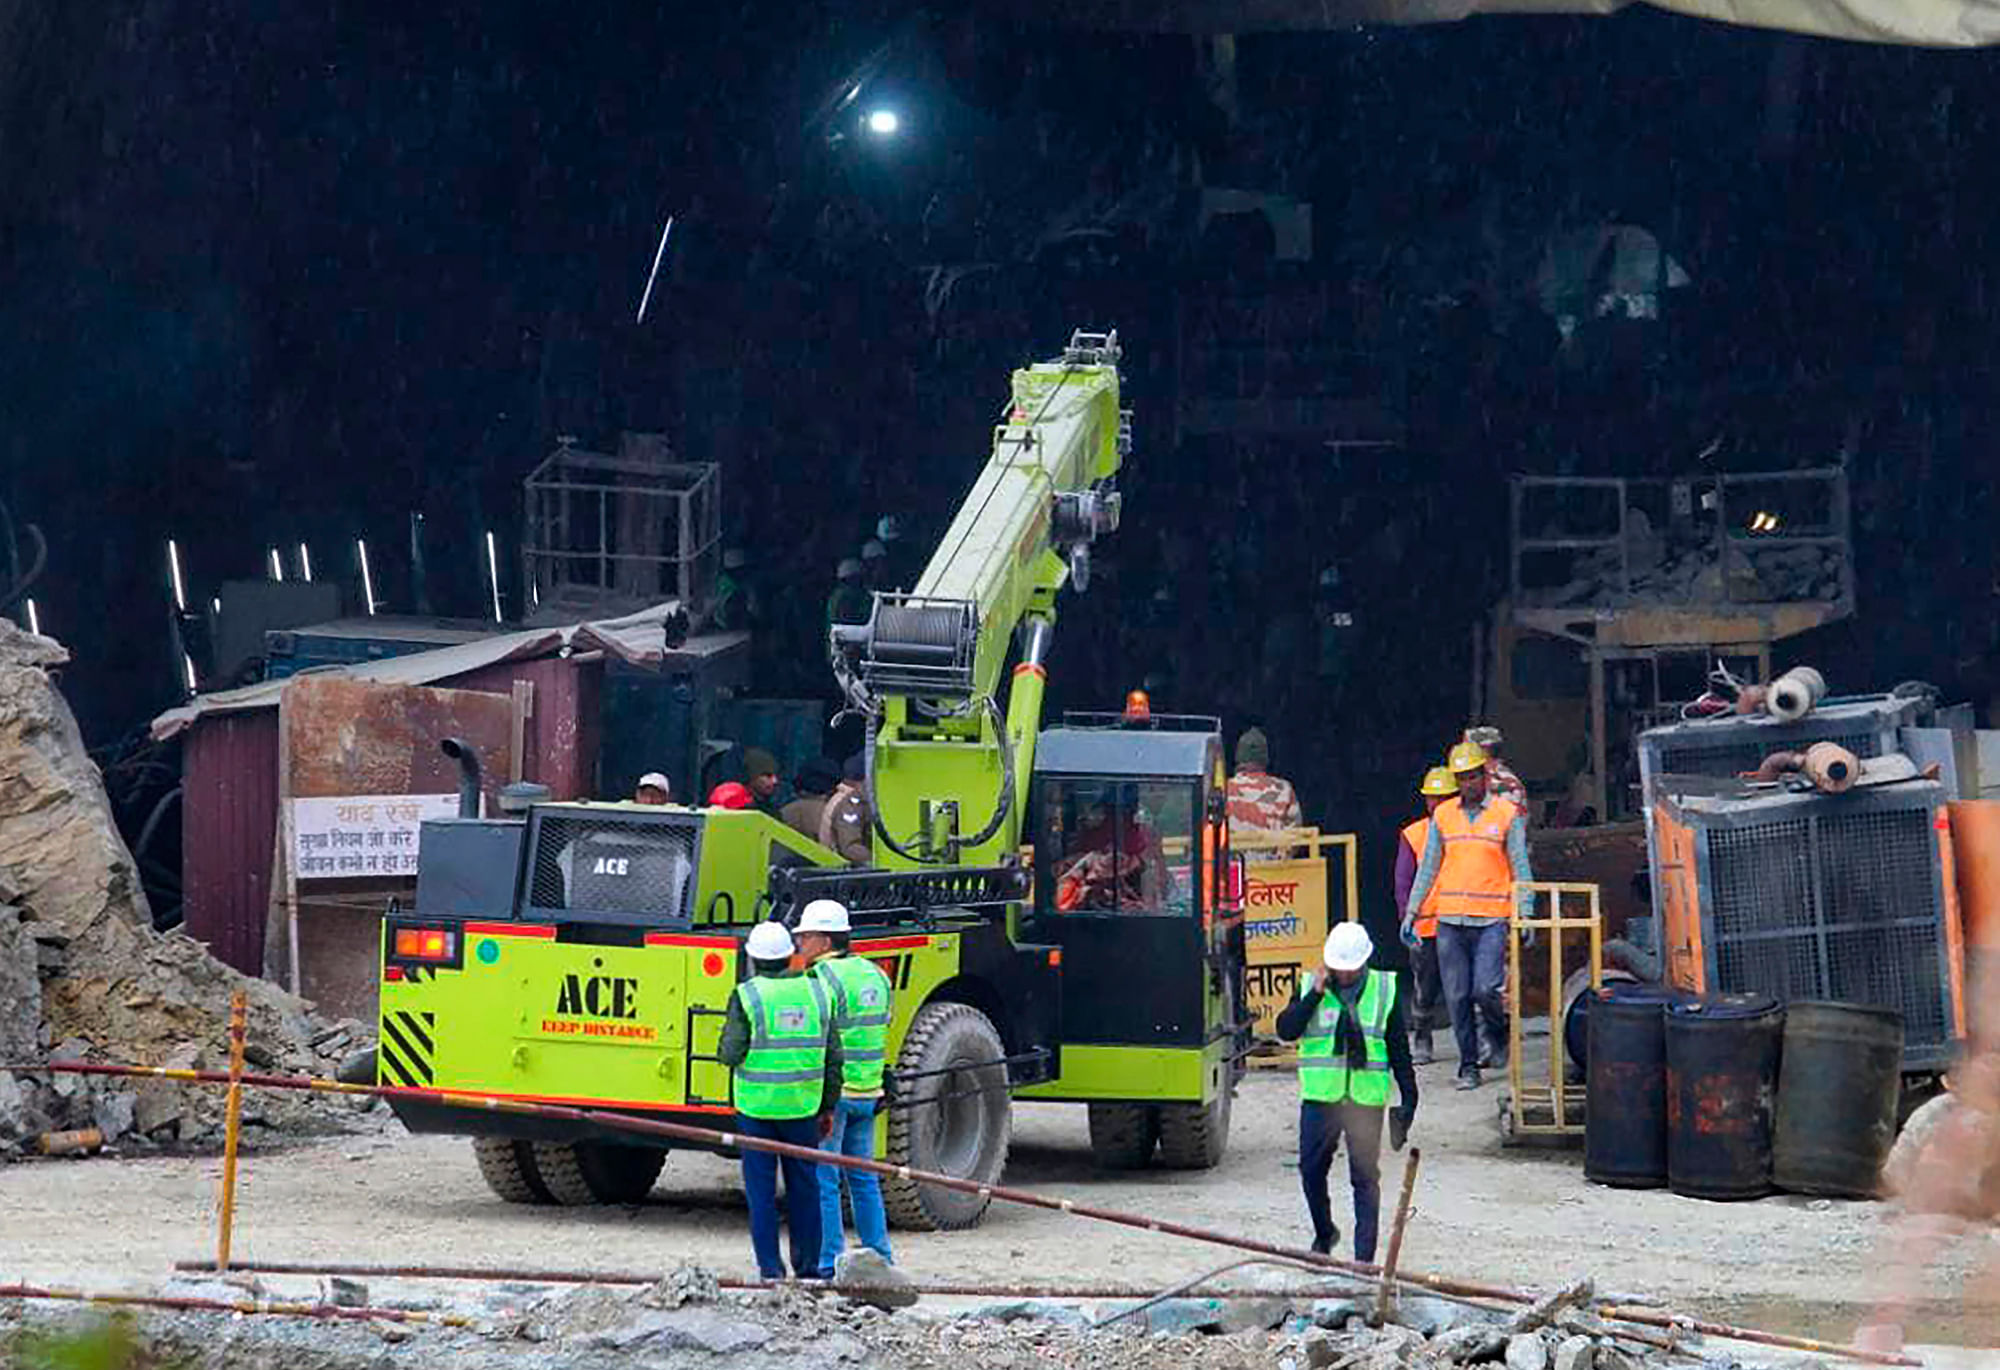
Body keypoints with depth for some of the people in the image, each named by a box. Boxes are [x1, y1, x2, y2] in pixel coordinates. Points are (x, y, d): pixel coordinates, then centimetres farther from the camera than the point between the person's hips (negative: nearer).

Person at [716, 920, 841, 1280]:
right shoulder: (815, 992, 4)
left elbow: (730, 1054, -11)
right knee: (804, 1186, 12)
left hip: (757, 1107, -3)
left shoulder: (747, 996, -8)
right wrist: (828, 1108, 14)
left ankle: (770, 1269, 2)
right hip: (802, 1106, 3)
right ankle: (808, 1267, 16)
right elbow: (833, 1058, 6)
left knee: (761, 1190, 3)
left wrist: (724, 1050, 12)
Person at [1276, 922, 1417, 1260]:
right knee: (1312, 1170, 3)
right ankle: (1324, 1233, 27)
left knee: (1365, 1177, 0)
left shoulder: (1385, 989, 5)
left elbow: (1399, 1048, 9)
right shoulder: (1311, 987, 5)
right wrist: (1316, 993, -13)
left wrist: (1409, 1096, 6)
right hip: (1319, 1096, 1)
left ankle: (1364, 1255, 5)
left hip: (1366, 1098, -1)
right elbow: (1286, 1029, -7)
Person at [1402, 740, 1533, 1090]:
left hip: (1492, 919, -3)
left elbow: (1520, 868, 3)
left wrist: (1525, 914, -5)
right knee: (1457, 996, 2)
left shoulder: (1507, 814, 2)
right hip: (1449, 920, 3)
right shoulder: (1443, 815, 10)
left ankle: (1499, 1038, 16)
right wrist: (1411, 911, 9)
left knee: (1485, 989, -13)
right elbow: (1428, 867, 14)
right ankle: (1468, 1065, 11)